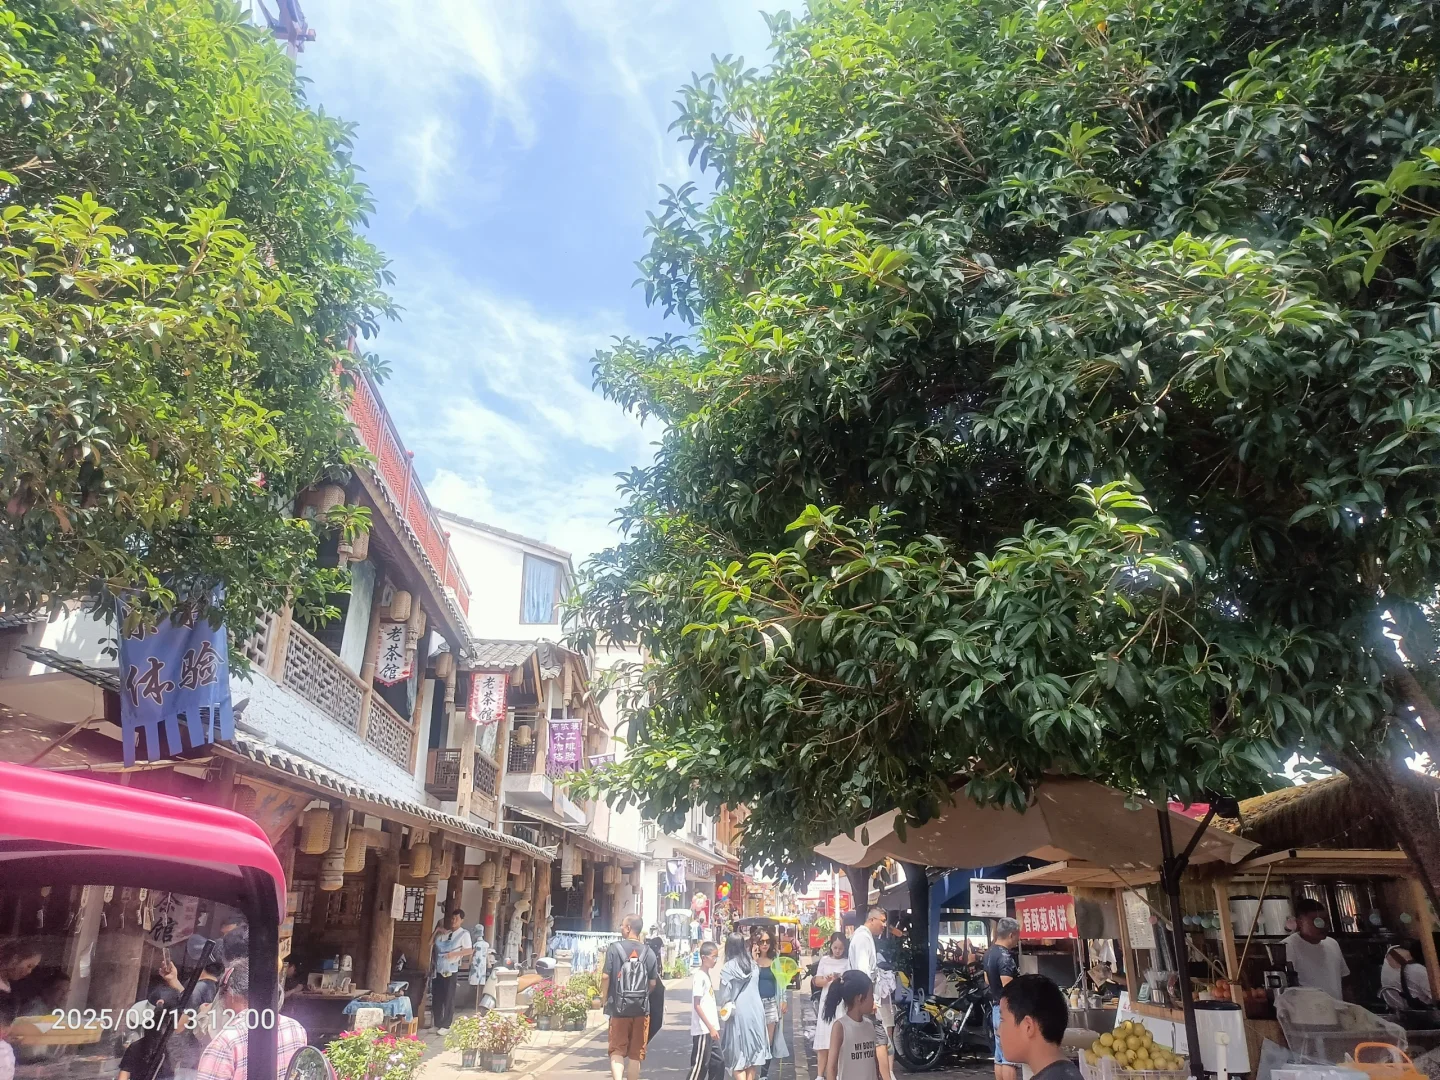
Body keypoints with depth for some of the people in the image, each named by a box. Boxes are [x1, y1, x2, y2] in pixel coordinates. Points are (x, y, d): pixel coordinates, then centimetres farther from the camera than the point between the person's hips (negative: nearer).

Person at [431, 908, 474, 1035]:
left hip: (451, 970, -5)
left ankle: (445, 1025, 10)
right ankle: (437, 1024, 20)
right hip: (438, 970, 5)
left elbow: (469, 950, -9)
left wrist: (455, 953, -19)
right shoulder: (443, 933, 14)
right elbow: (433, 946, 19)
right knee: (436, 998, 8)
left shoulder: (464, 934, -2)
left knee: (448, 998, 0)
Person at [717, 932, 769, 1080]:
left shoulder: (728, 967, -10)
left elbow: (724, 996, -7)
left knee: (738, 1055, 4)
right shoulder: (753, 964, 3)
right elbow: (754, 988, 8)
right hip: (755, 1012, 4)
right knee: (752, 1052, 15)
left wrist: (715, 1000, 12)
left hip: (738, 1014, -4)